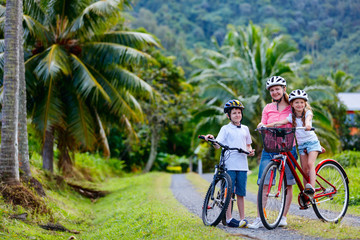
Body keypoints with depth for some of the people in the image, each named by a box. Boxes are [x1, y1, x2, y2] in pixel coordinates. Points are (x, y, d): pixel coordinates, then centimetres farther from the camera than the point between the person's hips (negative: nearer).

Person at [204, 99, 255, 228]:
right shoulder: (225, 129, 4)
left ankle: (242, 218, 10)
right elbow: (217, 145, -4)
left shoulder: (245, 129, 17)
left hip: (242, 165, 4)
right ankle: (229, 218, -4)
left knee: (240, 193, 6)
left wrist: (250, 150, 5)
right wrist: (211, 139, -23)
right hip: (229, 165, -3)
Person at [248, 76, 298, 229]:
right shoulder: (268, 108, 12)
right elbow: (263, 128, 11)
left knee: (287, 185, 2)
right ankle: (259, 219, -6)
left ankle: (283, 217, 12)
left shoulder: (291, 107, 5)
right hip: (269, 148, 2)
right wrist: (261, 126, -11)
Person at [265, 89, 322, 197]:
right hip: (300, 144, 4)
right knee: (304, 169, 2)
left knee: (310, 163, -22)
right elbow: (280, 122, -14)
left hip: (312, 141, -3)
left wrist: (307, 124, -56)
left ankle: (312, 188, -31)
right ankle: (306, 193, 6)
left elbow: (308, 119, -32)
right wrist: (265, 126, -28)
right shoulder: (291, 116, -2)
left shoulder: (307, 113, -9)